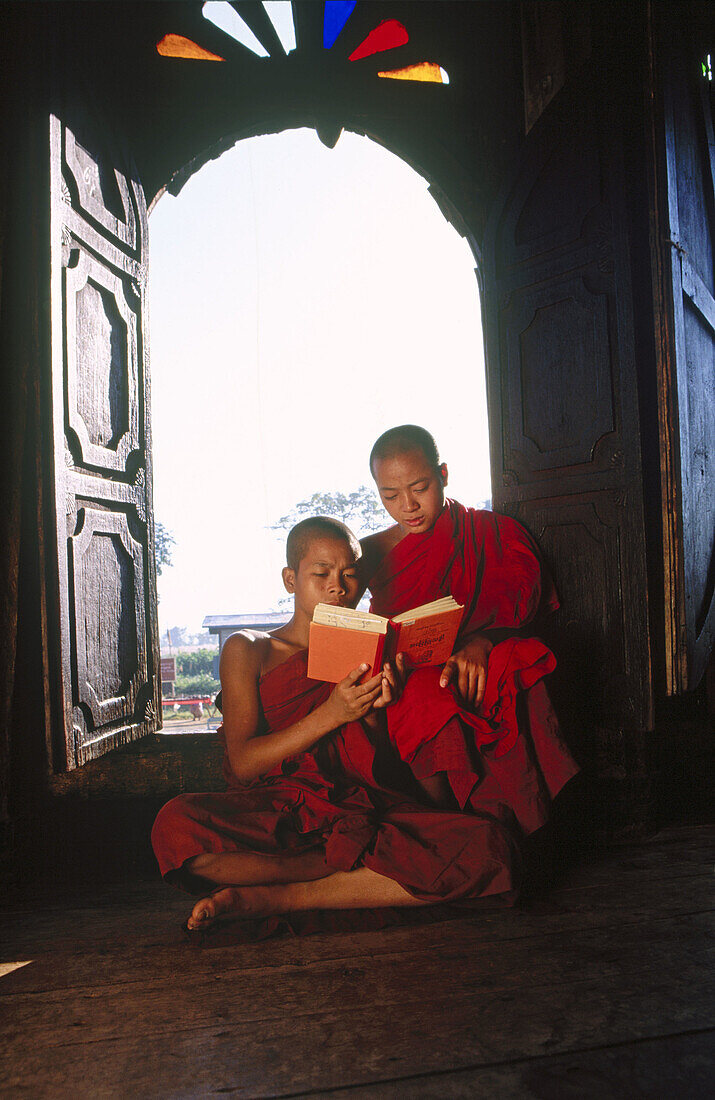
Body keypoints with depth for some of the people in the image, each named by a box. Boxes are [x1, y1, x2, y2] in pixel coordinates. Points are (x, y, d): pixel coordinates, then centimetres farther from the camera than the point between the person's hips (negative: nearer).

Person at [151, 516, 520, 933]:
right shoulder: (248, 651, 10)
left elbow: (384, 774, 12)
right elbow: (243, 764, -2)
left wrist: (373, 714, -9)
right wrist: (330, 715, -12)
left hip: (363, 810, 2)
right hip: (278, 812, -2)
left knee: (490, 846, -26)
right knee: (175, 825, -34)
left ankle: (272, 897, -22)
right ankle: (368, 871, -17)